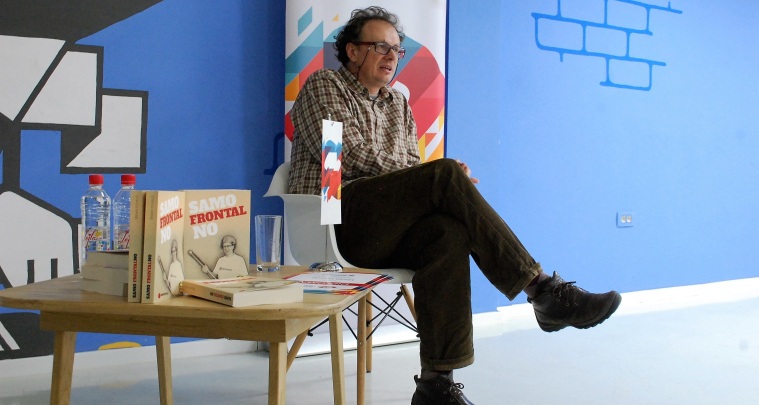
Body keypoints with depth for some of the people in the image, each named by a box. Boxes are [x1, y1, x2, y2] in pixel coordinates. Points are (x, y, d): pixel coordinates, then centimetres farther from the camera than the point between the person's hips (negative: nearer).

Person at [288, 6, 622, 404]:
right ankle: (543, 290, -30)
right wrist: (444, 179, -11)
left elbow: (412, 173, 17)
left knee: (448, 233, -31)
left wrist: (441, 186, -9)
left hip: (385, 230, 6)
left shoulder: (399, 104, 25)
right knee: (445, 173, -27)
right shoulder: (323, 85, 7)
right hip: (335, 220, -6)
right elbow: (348, 156, -9)